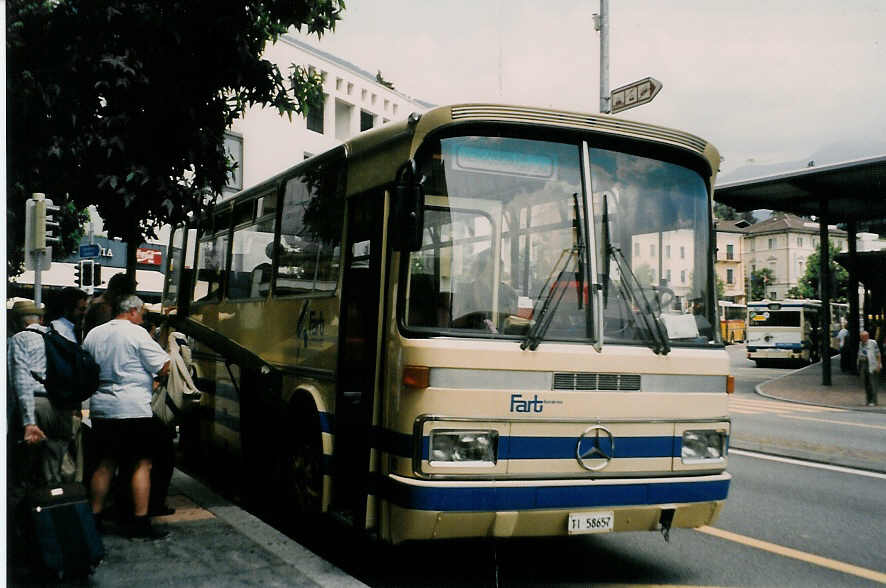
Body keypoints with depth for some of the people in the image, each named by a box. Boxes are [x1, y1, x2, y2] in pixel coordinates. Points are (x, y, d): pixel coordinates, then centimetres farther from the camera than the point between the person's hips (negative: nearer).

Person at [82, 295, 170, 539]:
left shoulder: (93, 334, 12)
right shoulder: (137, 333, -8)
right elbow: (164, 368, -10)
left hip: (100, 409, 7)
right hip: (133, 409, -7)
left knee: (105, 463, 15)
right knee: (142, 464, -1)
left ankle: (95, 516, 18)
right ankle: (140, 523, -2)